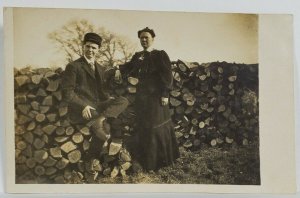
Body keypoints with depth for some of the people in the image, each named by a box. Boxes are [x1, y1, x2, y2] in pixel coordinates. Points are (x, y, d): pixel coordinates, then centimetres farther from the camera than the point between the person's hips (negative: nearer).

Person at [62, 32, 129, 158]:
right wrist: (83, 106, -23)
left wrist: (109, 101, -1)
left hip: (97, 107, 7)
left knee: (123, 101, -17)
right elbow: (67, 92, -8)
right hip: (80, 112, -7)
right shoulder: (73, 66, 1)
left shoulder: (100, 69, 22)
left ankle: (99, 119, -38)